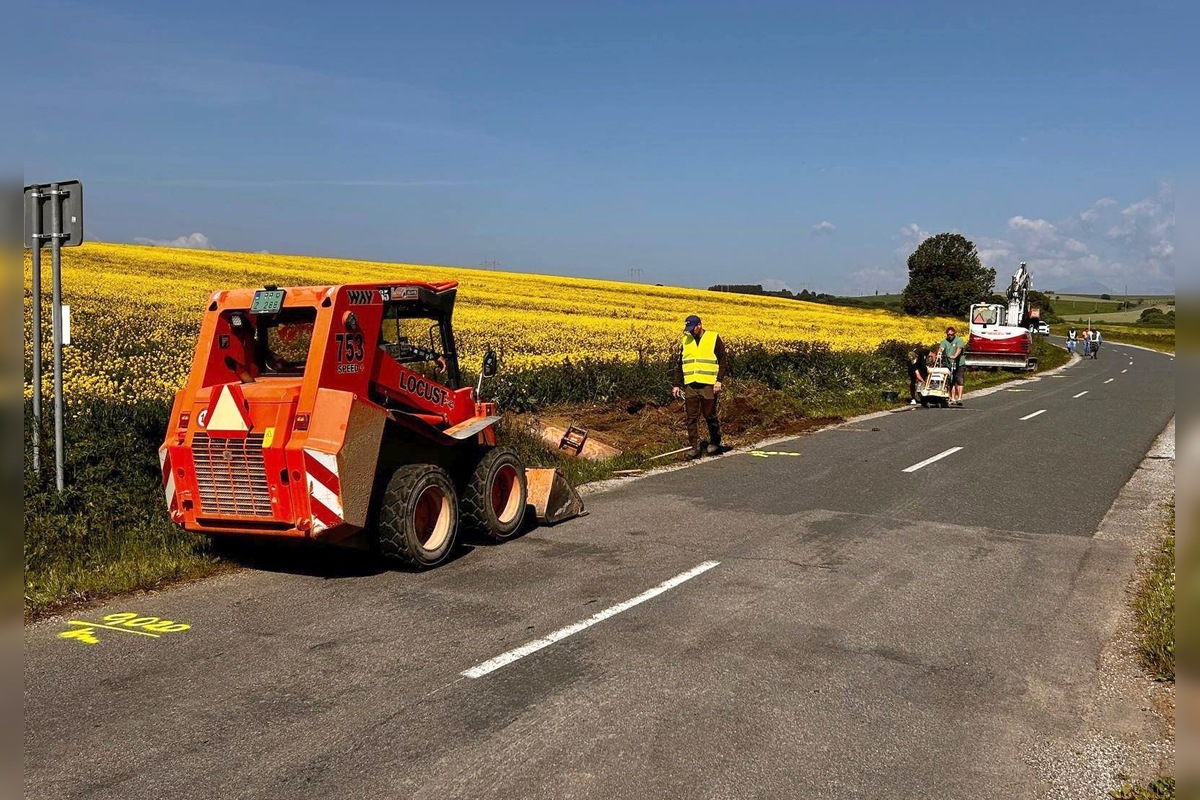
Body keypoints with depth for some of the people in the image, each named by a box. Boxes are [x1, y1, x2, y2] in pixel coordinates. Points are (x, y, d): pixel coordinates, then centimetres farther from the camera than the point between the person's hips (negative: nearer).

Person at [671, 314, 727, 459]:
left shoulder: (714, 339, 0)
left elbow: (722, 361, -2)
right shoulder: (686, 341, 13)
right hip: (690, 386, 4)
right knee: (692, 418, 2)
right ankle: (694, 447, 7)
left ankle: (715, 443, 25)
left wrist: (719, 380, -11)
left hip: (708, 385, -4)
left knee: (710, 416, 6)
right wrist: (676, 384, 10)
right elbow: (679, 364, 16)